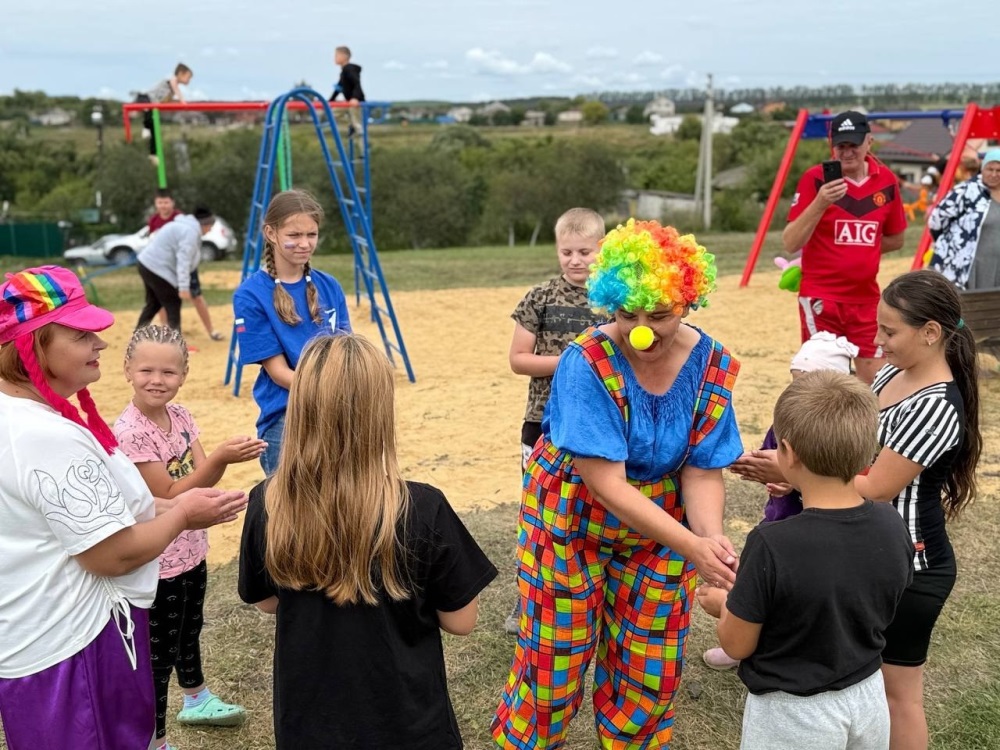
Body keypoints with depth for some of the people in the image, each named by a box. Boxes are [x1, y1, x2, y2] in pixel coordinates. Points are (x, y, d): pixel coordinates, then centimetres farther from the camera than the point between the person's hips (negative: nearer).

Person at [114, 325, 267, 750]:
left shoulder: (179, 416, -2)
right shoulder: (130, 432, -24)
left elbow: (204, 477, -4)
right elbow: (169, 494, -23)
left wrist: (224, 458, -26)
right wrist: (220, 457, -32)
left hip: (191, 550, 8)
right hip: (157, 561, -8)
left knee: (189, 630, 27)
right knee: (159, 651, 7)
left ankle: (196, 701, 49)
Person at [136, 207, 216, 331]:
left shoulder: (184, 225, 18)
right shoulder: (191, 232, -14)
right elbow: (183, 261, -23)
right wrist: (184, 287, -26)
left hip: (146, 264, 11)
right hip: (157, 269, -11)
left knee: (153, 304, 24)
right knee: (173, 308, -1)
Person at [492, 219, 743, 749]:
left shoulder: (713, 367, -13)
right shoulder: (587, 364, -27)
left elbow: (702, 471, -12)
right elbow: (606, 485, -30)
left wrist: (710, 534, -32)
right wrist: (692, 548, -36)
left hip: (658, 526, 4)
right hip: (571, 521, -4)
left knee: (650, 664, 14)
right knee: (556, 655, 8)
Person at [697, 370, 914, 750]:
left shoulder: (771, 546, -30)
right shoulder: (892, 528, -15)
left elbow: (737, 644, -18)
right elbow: (878, 613, 3)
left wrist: (723, 604, 3)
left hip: (793, 714, -4)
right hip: (868, 698, 5)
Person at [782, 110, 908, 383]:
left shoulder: (887, 180, 4)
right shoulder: (816, 178, -8)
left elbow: (895, 239, 18)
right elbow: (790, 243, -14)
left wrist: (857, 250, 7)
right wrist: (819, 204, -26)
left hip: (866, 298, 4)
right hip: (821, 298, -4)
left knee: (874, 379, 6)